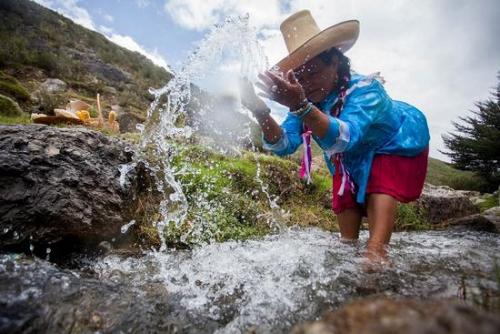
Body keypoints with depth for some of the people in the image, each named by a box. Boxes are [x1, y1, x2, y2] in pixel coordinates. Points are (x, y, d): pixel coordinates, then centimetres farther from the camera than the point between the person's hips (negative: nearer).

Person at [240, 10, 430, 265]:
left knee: (381, 187, -31)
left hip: (395, 145, -4)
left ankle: (376, 253, -31)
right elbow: (284, 145, -31)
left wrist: (300, 106, -69)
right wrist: (261, 113, -48)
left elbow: (344, 138, -55)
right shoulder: (308, 101, -20)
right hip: (351, 160, 5)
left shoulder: (366, 88, -36)